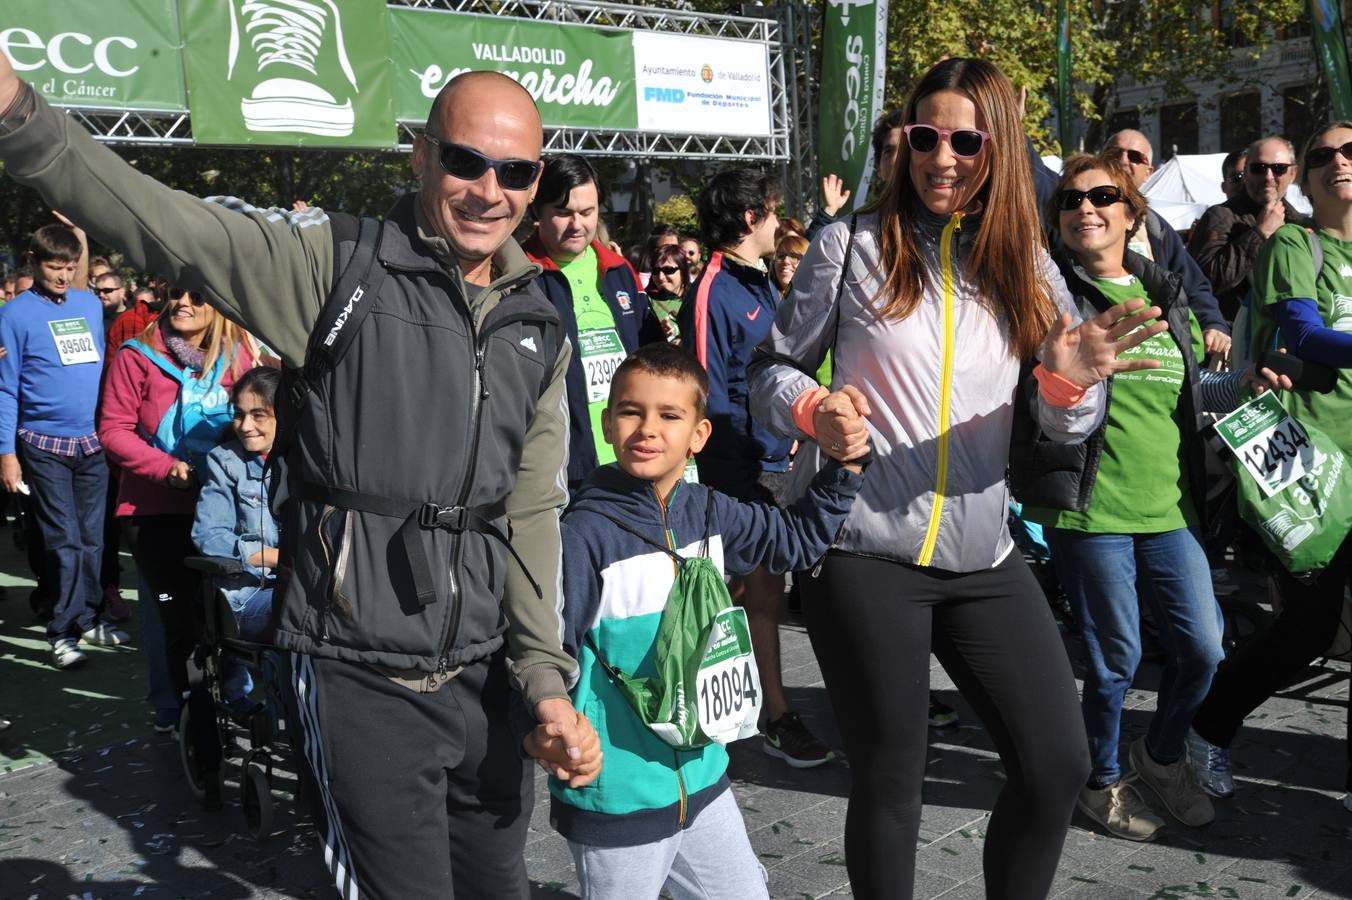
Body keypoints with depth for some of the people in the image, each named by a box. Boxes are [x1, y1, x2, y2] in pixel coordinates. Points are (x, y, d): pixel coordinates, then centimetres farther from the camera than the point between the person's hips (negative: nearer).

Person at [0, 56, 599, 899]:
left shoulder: (540, 330, 7)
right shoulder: (339, 264, -7)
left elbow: (535, 510, 7)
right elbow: (165, 223, -20)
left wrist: (547, 679, 2)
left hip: (484, 673, 5)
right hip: (361, 674, -5)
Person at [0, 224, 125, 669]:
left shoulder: (91, 304, 9)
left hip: (94, 440, 4)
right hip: (45, 444, -4)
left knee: (91, 538, 10)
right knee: (64, 541, -3)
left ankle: (87, 618, 23)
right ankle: (63, 632, 6)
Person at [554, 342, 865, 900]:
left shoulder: (709, 512, 1)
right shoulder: (585, 533, -20)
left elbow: (798, 539, 15)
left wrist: (843, 467, 3)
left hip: (701, 777, 7)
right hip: (615, 800, -6)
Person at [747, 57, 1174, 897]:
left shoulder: (1026, 263, 7)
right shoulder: (853, 244, -2)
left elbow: (1067, 430, 6)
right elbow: (773, 371, 3)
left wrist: (1073, 384, -17)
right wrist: (814, 411, -19)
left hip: (983, 554, 4)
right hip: (862, 550, -3)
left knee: (1060, 763, 5)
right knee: (889, 779, 6)